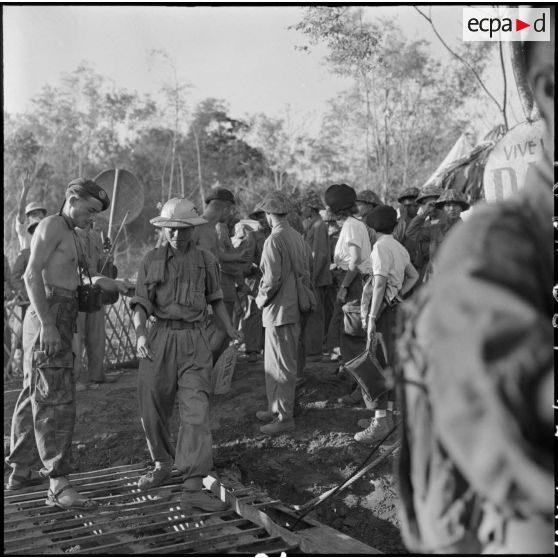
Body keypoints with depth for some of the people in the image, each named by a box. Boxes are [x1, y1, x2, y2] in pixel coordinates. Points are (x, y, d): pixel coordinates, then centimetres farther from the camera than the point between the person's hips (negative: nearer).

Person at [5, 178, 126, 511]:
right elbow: (32, 275, -18)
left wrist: (100, 282, 11)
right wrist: (47, 325, -24)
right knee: (56, 399, -13)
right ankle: (59, 485, -14)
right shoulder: (51, 225, -8)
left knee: (35, 395, 15)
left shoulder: (70, 235, 22)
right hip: (49, 318, -10)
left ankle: (21, 471, 26)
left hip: (60, 320, 10)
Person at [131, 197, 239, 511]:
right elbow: (141, 303, -1)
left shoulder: (206, 259, 7)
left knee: (196, 411, -10)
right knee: (153, 409, 9)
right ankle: (163, 464, 34)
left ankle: (193, 488, -11)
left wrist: (231, 331, 12)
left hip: (195, 341, -1)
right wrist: (140, 334, -17)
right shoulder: (152, 260, 4)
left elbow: (216, 298, 19)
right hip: (160, 338, 1)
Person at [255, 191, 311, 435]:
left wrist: (261, 299, -5)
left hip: (279, 311, -9)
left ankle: (284, 417, 7)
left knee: (282, 365, -1)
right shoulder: (297, 237, 8)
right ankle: (275, 408, 28)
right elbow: (305, 272, 13)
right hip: (294, 307, 9)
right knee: (273, 363, 18)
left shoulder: (274, 240, -17)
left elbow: (272, 279, -21)